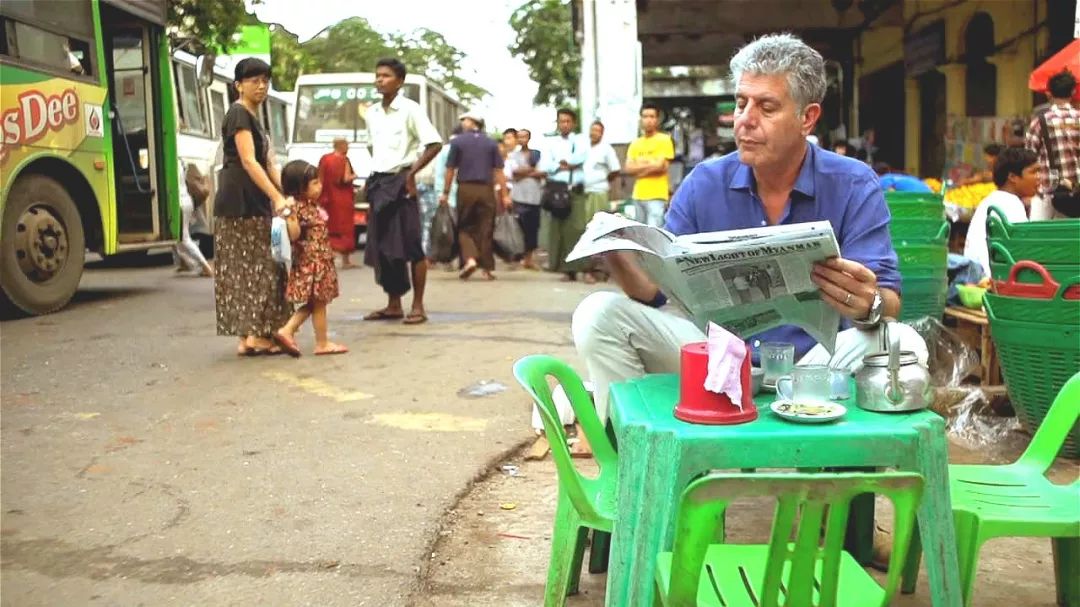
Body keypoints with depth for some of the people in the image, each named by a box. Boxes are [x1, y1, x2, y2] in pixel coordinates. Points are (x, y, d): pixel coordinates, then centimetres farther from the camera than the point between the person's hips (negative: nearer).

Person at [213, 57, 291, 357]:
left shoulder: (253, 118, 20)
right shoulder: (238, 114, -8)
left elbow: (268, 165, 17)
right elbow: (248, 162, -19)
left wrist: (289, 194, 6)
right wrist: (277, 198, -25)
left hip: (254, 203, 9)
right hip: (240, 202, -9)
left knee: (252, 268, 7)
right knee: (253, 268, -8)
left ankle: (250, 335, 9)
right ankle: (255, 335, -5)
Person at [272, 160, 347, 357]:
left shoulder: (312, 206, 12)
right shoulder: (298, 207, -17)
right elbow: (294, 235, -24)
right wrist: (289, 217, -35)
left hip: (321, 261, 9)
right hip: (310, 261, -9)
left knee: (313, 303, 13)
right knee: (318, 303, 1)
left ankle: (287, 331, 10)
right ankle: (322, 343, 11)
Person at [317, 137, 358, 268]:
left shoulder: (324, 159, 7)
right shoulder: (344, 160, -12)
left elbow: (320, 178, 10)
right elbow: (346, 179, -18)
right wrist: (354, 176, 0)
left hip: (327, 199, 6)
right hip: (342, 200, -6)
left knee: (327, 228, 13)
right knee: (344, 228, 1)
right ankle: (345, 261, 2)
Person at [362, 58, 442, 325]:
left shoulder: (410, 109, -7)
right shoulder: (371, 113, 13)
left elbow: (435, 143, -13)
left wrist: (411, 172, -13)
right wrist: (372, 179, 13)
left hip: (401, 182, -7)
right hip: (378, 183, 7)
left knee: (411, 246, -5)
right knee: (381, 246, 8)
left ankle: (418, 306, 2)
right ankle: (393, 305, 18)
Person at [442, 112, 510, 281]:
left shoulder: (457, 141, 2)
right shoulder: (491, 143, 6)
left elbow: (450, 169, 1)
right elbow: (499, 171, 2)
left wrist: (445, 193, 7)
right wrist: (505, 195, 4)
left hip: (465, 189, -1)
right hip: (486, 190, 1)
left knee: (465, 228, 10)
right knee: (485, 229, 6)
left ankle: (470, 259, -12)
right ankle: (488, 268, 7)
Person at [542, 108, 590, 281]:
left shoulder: (582, 140, 12)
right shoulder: (551, 142, 15)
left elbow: (580, 158, -8)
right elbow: (547, 166, 1)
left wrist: (561, 163, -3)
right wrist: (568, 165, -7)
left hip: (576, 191, -2)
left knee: (578, 227, -13)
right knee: (560, 228, -3)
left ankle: (584, 267, -11)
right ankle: (567, 269, 3)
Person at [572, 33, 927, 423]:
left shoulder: (854, 187, -6)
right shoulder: (704, 184, 2)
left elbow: (888, 301, -13)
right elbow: (655, 289, 0)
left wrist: (868, 307, -40)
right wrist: (619, 258, -24)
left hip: (813, 360, -1)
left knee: (902, 344, -31)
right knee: (600, 314, -15)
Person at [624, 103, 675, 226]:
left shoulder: (664, 140, -3)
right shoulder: (635, 143, 13)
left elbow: (661, 166, -12)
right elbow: (628, 169, 4)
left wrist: (639, 167, -1)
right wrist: (650, 164, -7)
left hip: (657, 196, -6)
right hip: (638, 196, 6)